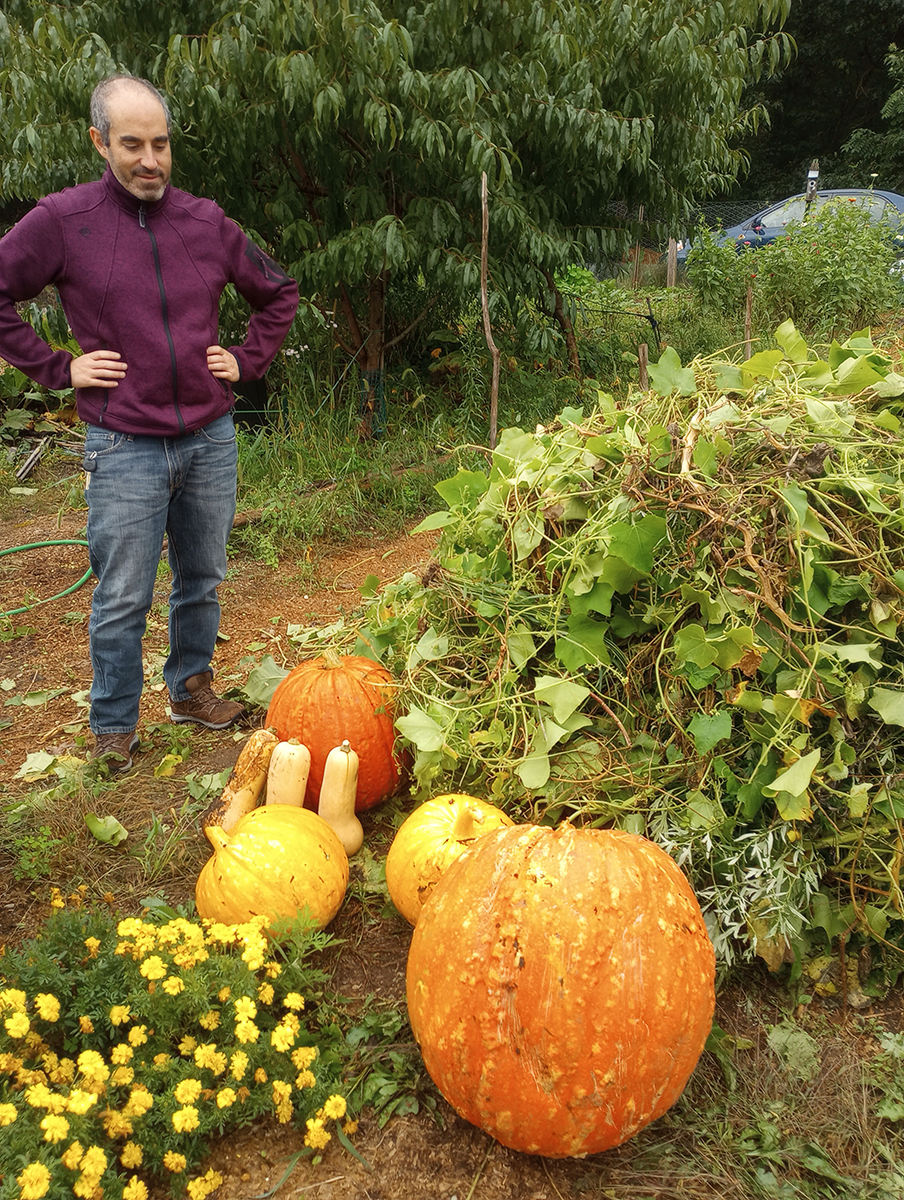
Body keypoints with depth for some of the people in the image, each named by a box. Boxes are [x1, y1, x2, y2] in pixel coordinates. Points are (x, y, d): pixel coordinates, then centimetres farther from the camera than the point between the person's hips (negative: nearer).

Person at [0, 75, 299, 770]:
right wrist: (57, 368, -4)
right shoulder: (62, 220, -4)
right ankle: (114, 726, 21)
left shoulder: (207, 221, 5)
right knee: (122, 600, 3)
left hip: (210, 437, 4)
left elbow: (279, 291, 19)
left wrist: (249, 361, 9)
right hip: (125, 447, -3)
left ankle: (192, 690, 34)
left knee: (203, 579, 15)